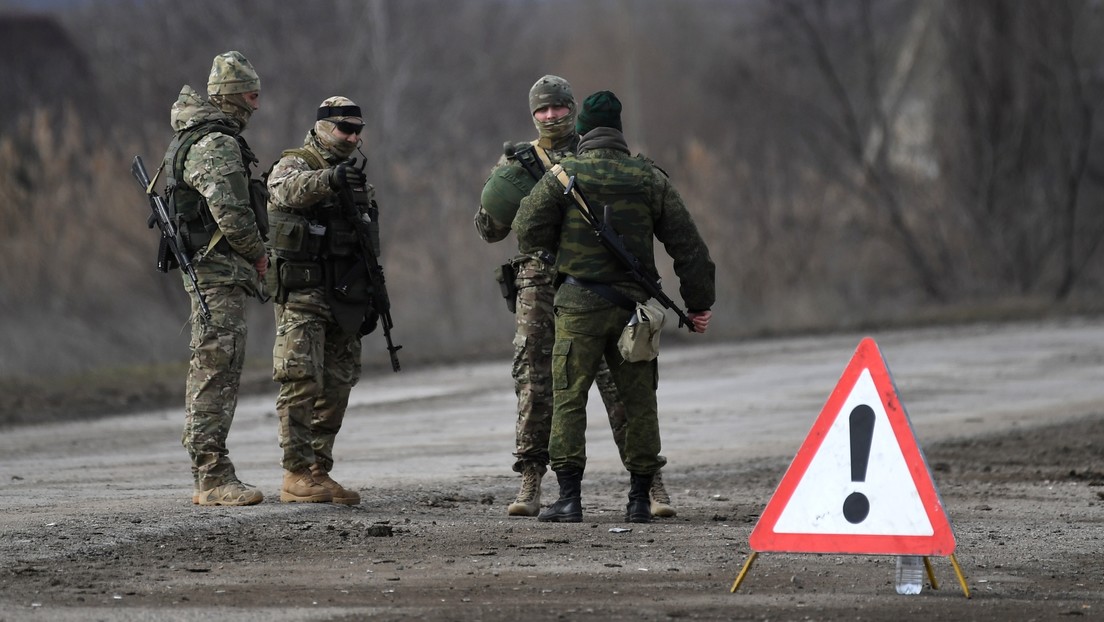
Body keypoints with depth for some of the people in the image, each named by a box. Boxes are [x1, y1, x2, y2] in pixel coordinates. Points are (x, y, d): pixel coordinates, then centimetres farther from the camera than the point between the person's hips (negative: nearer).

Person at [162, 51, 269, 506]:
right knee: (217, 370, -12)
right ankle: (213, 478, -15)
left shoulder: (192, 139, 18)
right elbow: (230, 211, -24)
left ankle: (207, 476, 16)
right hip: (220, 269, -11)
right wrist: (259, 253, -9)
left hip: (206, 270, 11)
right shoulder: (218, 144, -15)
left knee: (212, 374, 13)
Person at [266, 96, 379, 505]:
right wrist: (328, 179, -47)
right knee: (301, 384, -12)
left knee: (336, 390, 6)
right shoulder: (294, 165, -4)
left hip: (344, 302, 7)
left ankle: (319, 472, 11)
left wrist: (370, 300, 20)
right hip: (302, 296, -7)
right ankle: (297, 475, -12)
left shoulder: (355, 179, 19)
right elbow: (287, 190, -30)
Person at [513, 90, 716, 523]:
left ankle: (569, 498, -5)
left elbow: (528, 233, -3)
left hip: (580, 305, -2)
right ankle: (640, 499, 10)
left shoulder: (564, 176, -3)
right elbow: (687, 244, 6)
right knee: (639, 402, 10)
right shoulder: (649, 179, 4)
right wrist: (699, 302, 14)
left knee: (569, 400, 2)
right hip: (633, 305, 2)